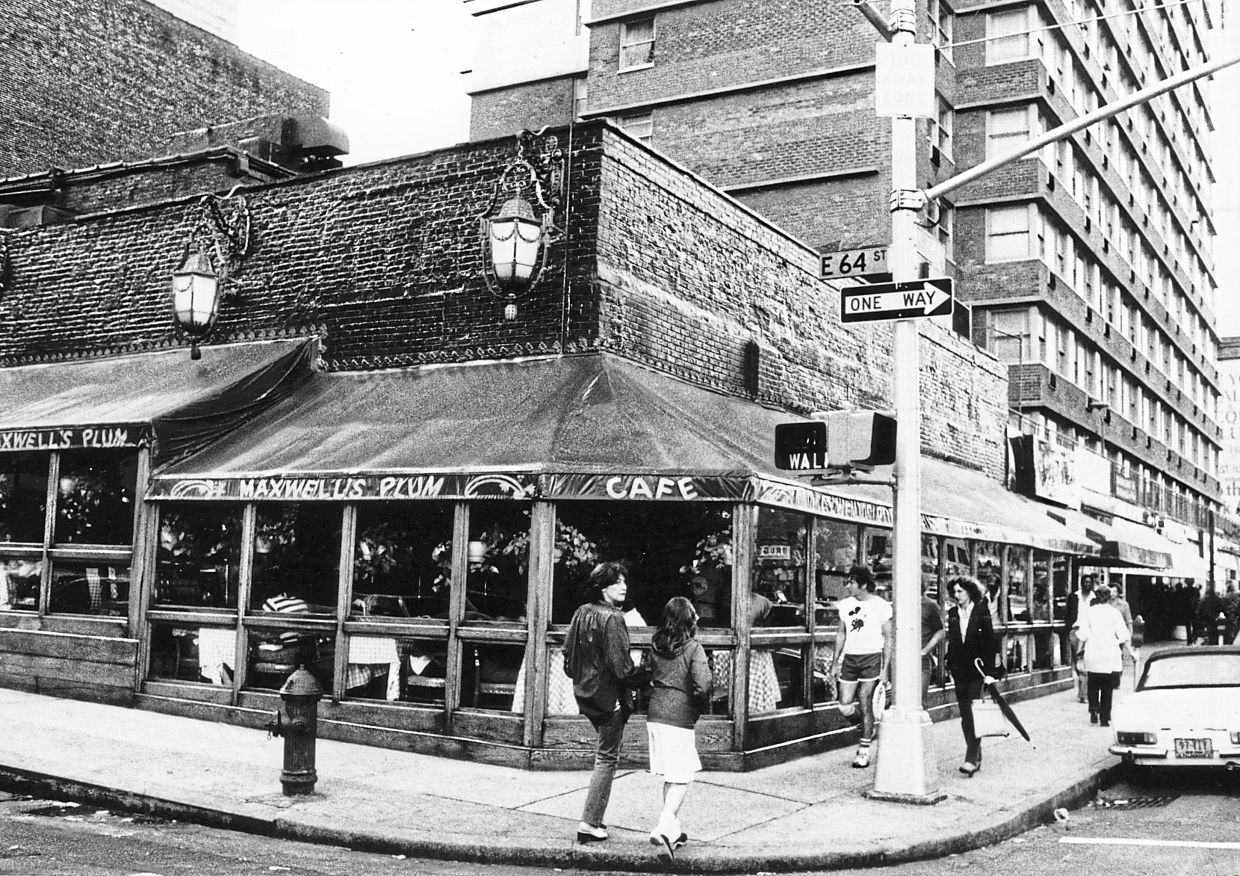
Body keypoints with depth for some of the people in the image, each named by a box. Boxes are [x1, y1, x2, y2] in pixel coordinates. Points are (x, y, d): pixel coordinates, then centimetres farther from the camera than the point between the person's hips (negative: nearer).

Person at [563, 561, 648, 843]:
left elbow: (567, 651, 12)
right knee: (607, 758, 2)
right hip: (609, 696, -8)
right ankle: (589, 824, 3)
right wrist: (644, 677, -6)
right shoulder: (612, 619, -20)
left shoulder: (582, 613, 5)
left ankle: (594, 817, 27)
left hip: (584, 693, 8)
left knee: (604, 753, 23)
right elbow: (621, 667, -22)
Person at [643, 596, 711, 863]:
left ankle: (674, 830, 25)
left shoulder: (655, 647, 6)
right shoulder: (693, 648, -11)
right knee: (683, 778, 1)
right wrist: (704, 705, 0)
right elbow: (702, 686, -18)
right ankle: (663, 828, -15)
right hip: (680, 718, -6)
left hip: (655, 715, 6)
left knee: (672, 776, 18)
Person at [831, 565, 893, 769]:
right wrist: (835, 661, 13)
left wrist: (885, 668, -8)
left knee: (865, 705, -5)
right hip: (849, 658, 5)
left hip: (871, 658, -4)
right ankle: (868, 730, 27)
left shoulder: (881, 606, -5)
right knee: (845, 708, -2)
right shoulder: (845, 605, 10)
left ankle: (864, 751, 5)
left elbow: (888, 638, -2)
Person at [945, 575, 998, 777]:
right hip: (960, 671, 5)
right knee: (965, 716, 6)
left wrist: (989, 671, -12)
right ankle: (976, 756, 17)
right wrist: (949, 666, 6)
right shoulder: (952, 614, 8)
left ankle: (971, 758, -13)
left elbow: (990, 642, -7)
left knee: (973, 713, -11)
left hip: (978, 670, -5)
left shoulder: (981, 611, -5)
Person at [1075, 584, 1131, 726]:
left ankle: (1094, 709, -6)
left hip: (1092, 655, 0)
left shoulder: (1088, 612, -1)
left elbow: (1083, 635, -5)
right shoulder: (1114, 612, -1)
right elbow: (1122, 635, -2)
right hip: (1111, 655, 0)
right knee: (1107, 688, 7)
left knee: (1093, 684, 14)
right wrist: (1125, 648, 13)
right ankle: (1105, 718, 5)